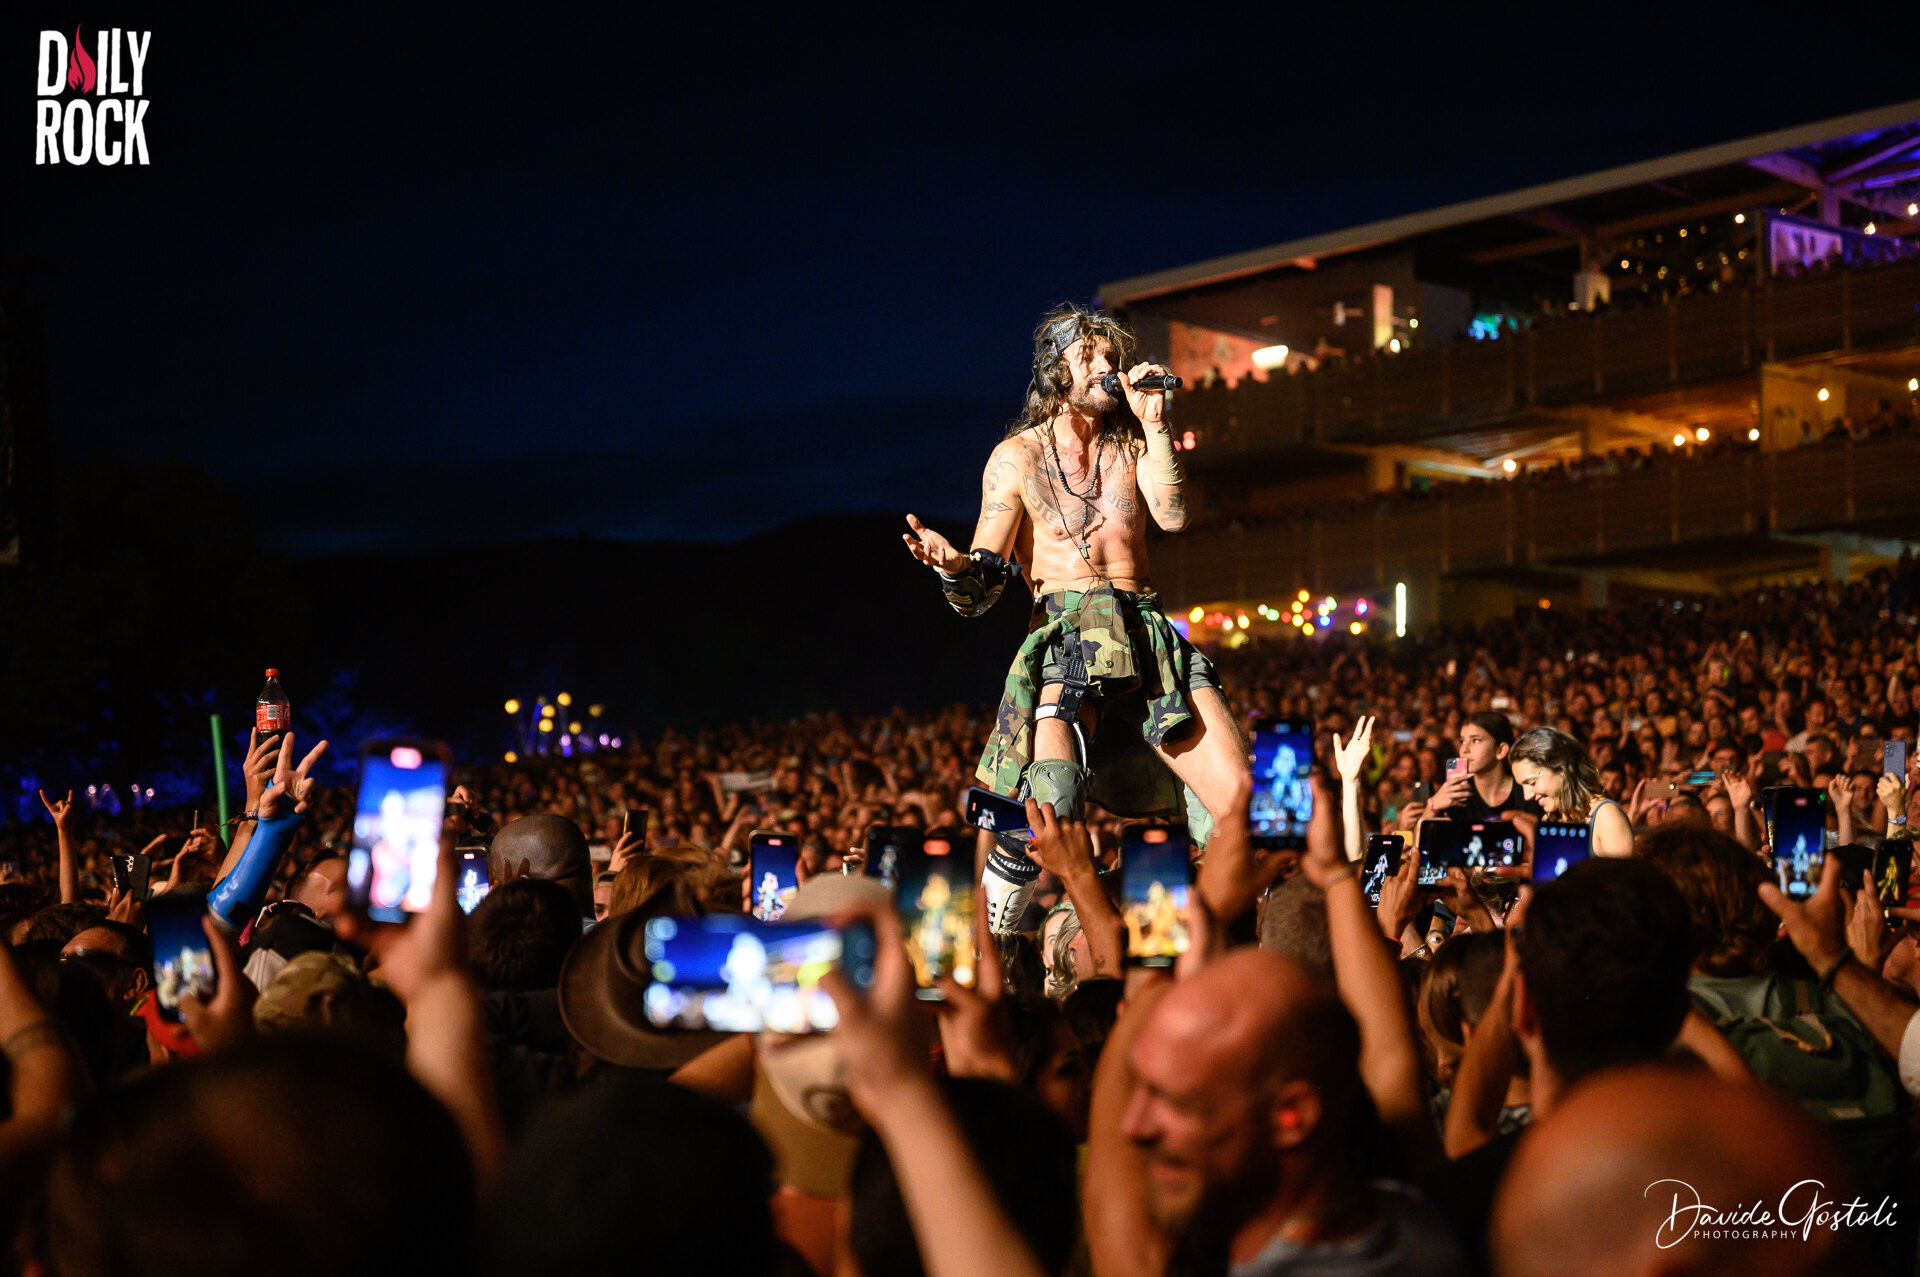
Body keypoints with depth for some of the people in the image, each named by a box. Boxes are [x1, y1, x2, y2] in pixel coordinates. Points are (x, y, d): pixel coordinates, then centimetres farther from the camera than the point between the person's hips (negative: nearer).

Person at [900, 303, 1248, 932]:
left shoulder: (1131, 446, 18)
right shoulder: (1017, 457, 9)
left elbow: (1172, 516, -2)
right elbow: (982, 588, 3)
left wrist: (1154, 424, -2)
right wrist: (953, 566, -20)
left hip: (1150, 637, 3)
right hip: (1065, 638, -3)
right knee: (1050, 799, -28)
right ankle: (986, 945, -12)